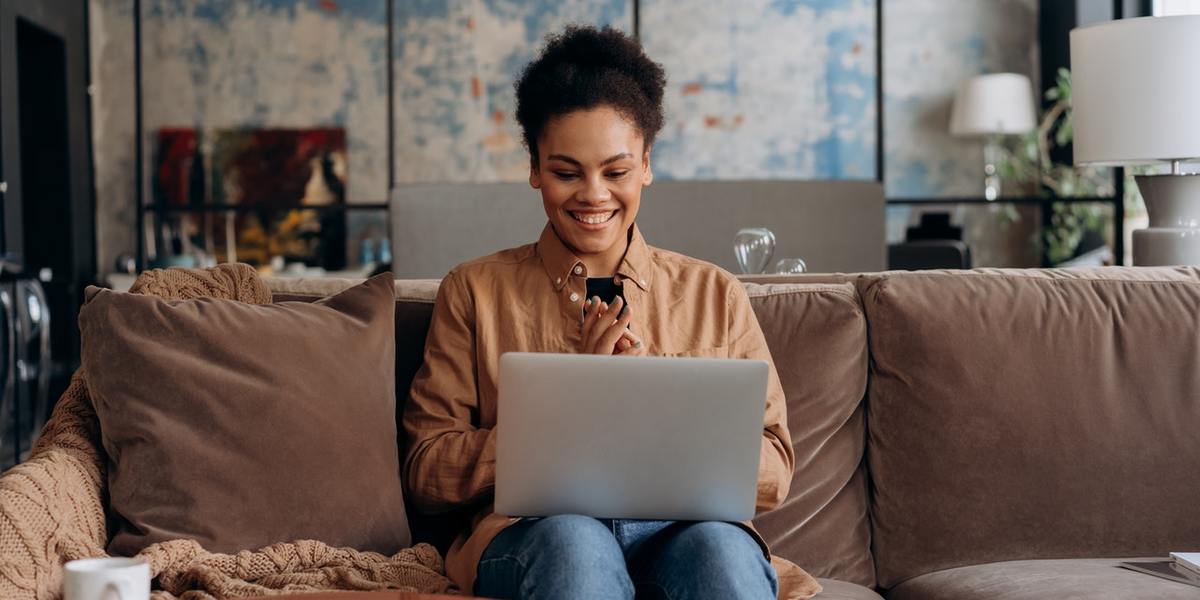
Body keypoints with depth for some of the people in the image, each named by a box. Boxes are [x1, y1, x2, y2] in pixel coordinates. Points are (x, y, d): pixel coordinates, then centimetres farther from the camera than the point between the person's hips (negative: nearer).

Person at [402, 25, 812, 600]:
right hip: (534, 535, 0)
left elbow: (772, 475, 12)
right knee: (573, 538, -36)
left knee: (721, 545, -34)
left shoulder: (716, 295, 17)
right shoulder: (475, 291, 13)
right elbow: (427, 475, 6)